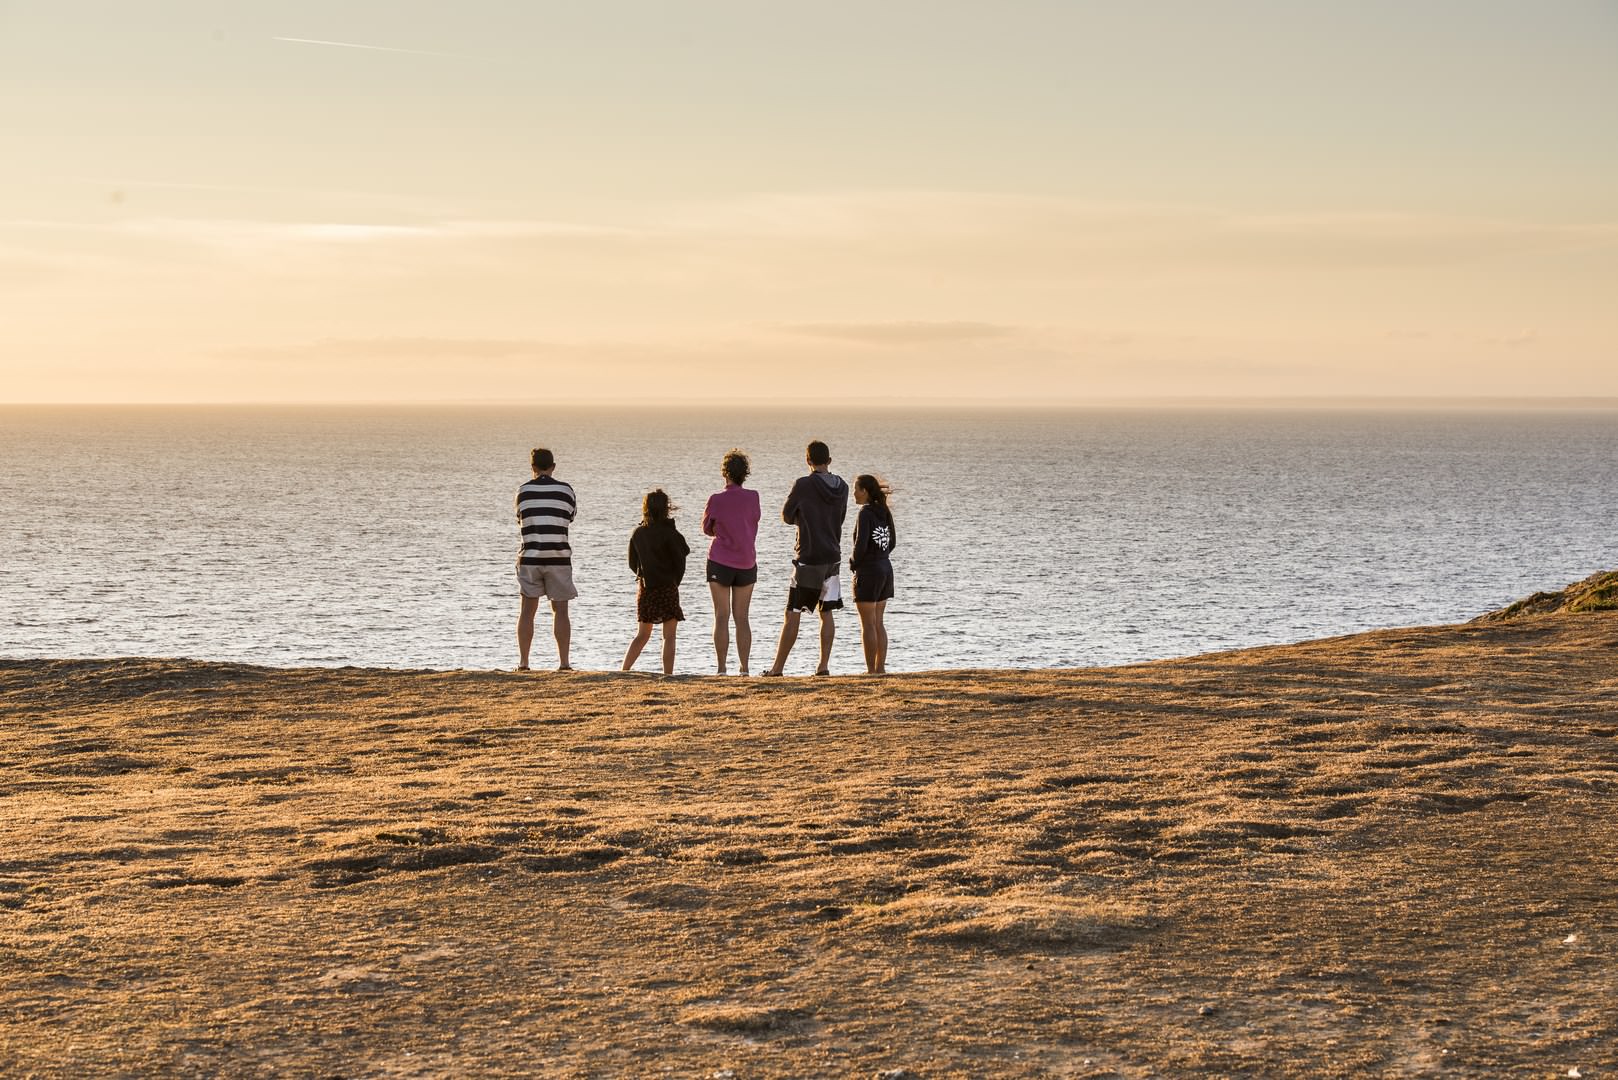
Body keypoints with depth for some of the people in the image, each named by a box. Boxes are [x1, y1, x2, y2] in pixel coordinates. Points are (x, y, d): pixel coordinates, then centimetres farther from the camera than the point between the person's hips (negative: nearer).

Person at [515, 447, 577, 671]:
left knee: (527, 610, 6)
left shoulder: (523, 491, 1)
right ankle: (563, 663, 0)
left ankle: (523, 662, 4)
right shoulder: (565, 490, -1)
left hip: (530, 557, 1)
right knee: (560, 610, 4)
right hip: (558, 557, -1)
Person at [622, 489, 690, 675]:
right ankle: (668, 675, -3)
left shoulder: (637, 533, 2)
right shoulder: (668, 533, -12)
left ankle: (624, 670, 6)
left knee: (642, 635, 14)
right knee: (669, 636, 1)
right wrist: (674, 582, 7)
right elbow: (680, 562, -8)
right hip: (667, 589, -5)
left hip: (645, 589, 5)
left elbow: (632, 563, 8)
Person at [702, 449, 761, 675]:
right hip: (747, 562, 2)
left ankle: (722, 669, -3)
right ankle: (744, 668, 4)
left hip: (720, 562, -2)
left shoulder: (716, 500, -9)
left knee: (722, 617, 1)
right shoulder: (753, 497, -3)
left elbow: (707, 528, 4)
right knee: (742, 618, 7)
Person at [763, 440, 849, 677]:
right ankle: (824, 665, 7)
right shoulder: (842, 487, 5)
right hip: (833, 557, 5)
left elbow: (786, 517, -2)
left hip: (808, 558, -5)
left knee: (793, 615, -2)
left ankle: (778, 668, 0)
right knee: (826, 613, 10)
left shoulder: (803, 485, -12)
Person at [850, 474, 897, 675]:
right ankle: (880, 667, 15)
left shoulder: (865, 513, -16)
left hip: (868, 570, -8)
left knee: (868, 624, -2)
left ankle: (871, 670, -1)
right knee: (878, 623, 13)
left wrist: (853, 562, -5)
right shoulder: (884, 512, 8)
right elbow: (892, 542, 15)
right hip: (885, 569, 8)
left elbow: (860, 545, -22)